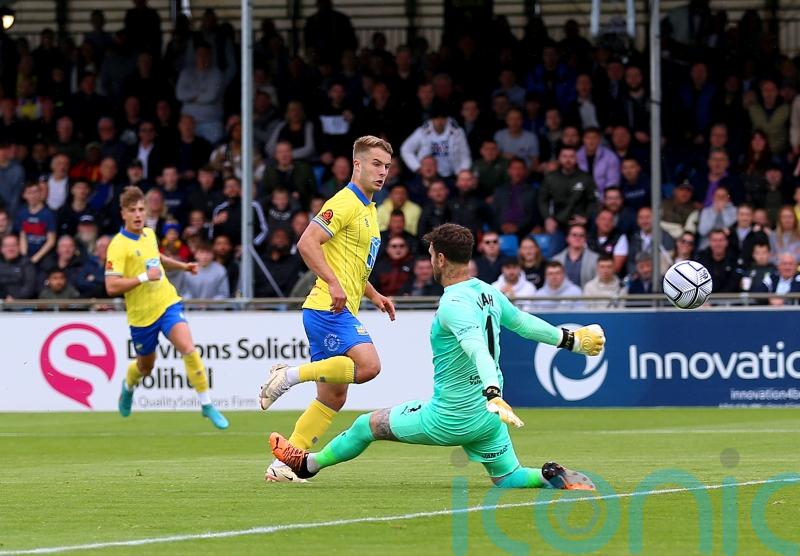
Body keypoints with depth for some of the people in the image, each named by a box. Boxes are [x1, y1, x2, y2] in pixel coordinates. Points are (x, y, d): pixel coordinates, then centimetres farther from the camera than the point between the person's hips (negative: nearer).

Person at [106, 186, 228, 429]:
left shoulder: (149, 234, 4)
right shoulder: (118, 246, -17)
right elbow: (112, 286, -25)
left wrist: (182, 266, 16)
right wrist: (144, 277, -27)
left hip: (167, 302, 3)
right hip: (141, 314, -3)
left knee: (189, 349, -19)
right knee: (145, 366, 16)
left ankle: (207, 404, -12)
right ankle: (128, 386, 53)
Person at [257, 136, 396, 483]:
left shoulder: (368, 210, 22)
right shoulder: (345, 203, -8)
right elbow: (307, 243, -19)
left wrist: (374, 295, 20)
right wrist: (333, 284, -26)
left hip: (341, 311, 10)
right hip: (328, 308, -10)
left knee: (332, 398, 8)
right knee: (368, 364, -29)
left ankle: (283, 464, 9)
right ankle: (291, 375, -18)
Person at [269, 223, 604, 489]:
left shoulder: (454, 304, -22)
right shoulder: (488, 292, 3)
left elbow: (478, 349, -37)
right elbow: (524, 323, 16)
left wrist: (493, 394, -51)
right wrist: (570, 339, 32)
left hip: (449, 418, -7)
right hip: (486, 418, 7)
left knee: (368, 425, 13)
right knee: (508, 479, 14)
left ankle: (307, 463, 32)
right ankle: (552, 477, -16)